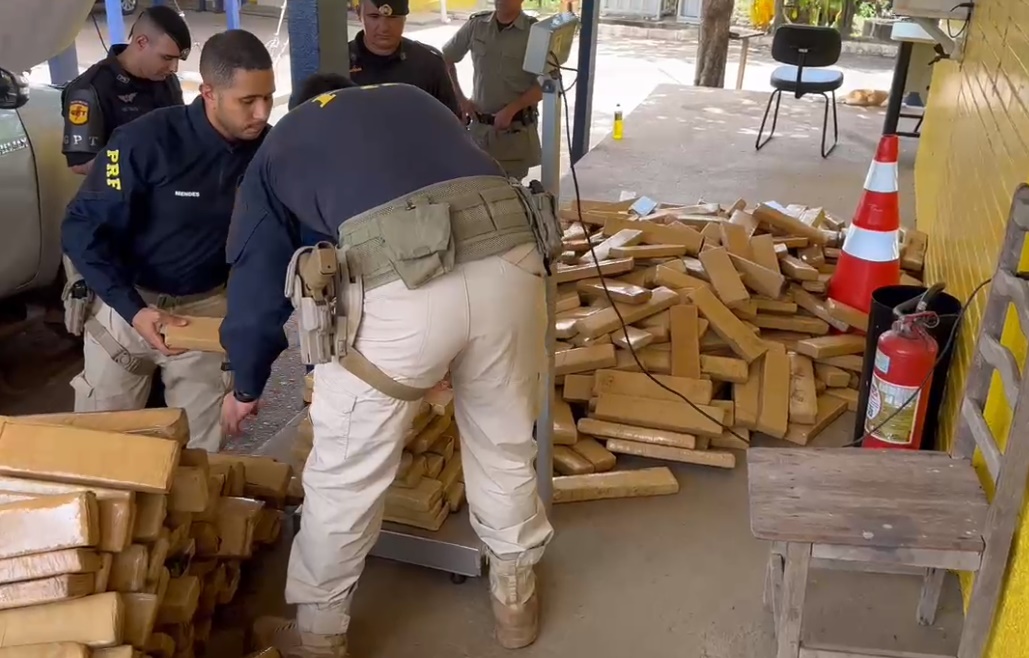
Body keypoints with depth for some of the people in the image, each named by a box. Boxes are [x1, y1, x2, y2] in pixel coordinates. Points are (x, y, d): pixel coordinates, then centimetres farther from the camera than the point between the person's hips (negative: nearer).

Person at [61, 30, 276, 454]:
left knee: (201, 446, 9)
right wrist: (133, 310, -28)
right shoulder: (145, 142, -23)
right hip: (128, 301, -2)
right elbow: (82, 230, -18)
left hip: (208, 307, 2)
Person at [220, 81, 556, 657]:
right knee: (505, 445, 26)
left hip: (396, 286, -3)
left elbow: (257, 281, 29)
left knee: (346, 475, 18)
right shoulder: (414, 98, 35)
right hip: (510, 258, 4)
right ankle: (515, 597, 46)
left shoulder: (278, 148, 27)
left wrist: (247, 386, 44)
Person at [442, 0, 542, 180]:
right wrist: (460, 98, 7)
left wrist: (511, 109, -16)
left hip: (516, 129, -3)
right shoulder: (476, 25, 3)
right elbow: (445, 59, 16)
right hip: (479, 126, 3)